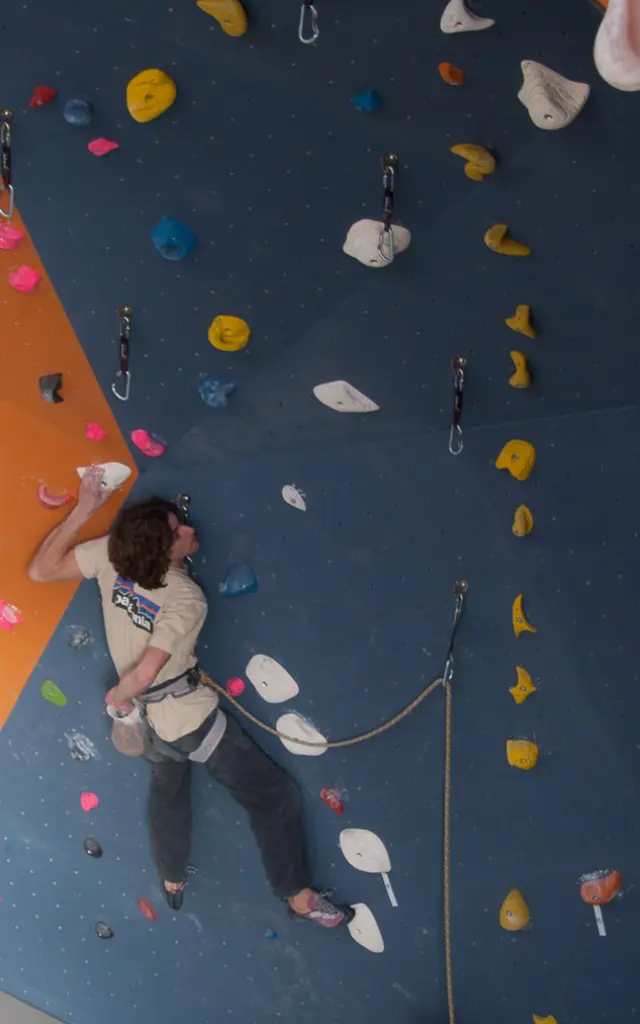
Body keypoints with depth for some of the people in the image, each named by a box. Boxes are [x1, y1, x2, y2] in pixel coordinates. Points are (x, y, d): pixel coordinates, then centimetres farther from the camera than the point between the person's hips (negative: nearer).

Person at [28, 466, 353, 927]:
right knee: (275, 795, 9)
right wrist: (119, 696, -13)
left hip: (152, 722, 7)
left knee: (168, 790, 34)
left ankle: (172, 882, 54)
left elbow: (40, 570, -7)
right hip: (193, 719, -7)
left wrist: (83, 510, -10)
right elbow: (145, 672, -34)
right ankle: (299, 895, 20)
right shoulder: (188, 600, -29)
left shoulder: (110, 555, -16)